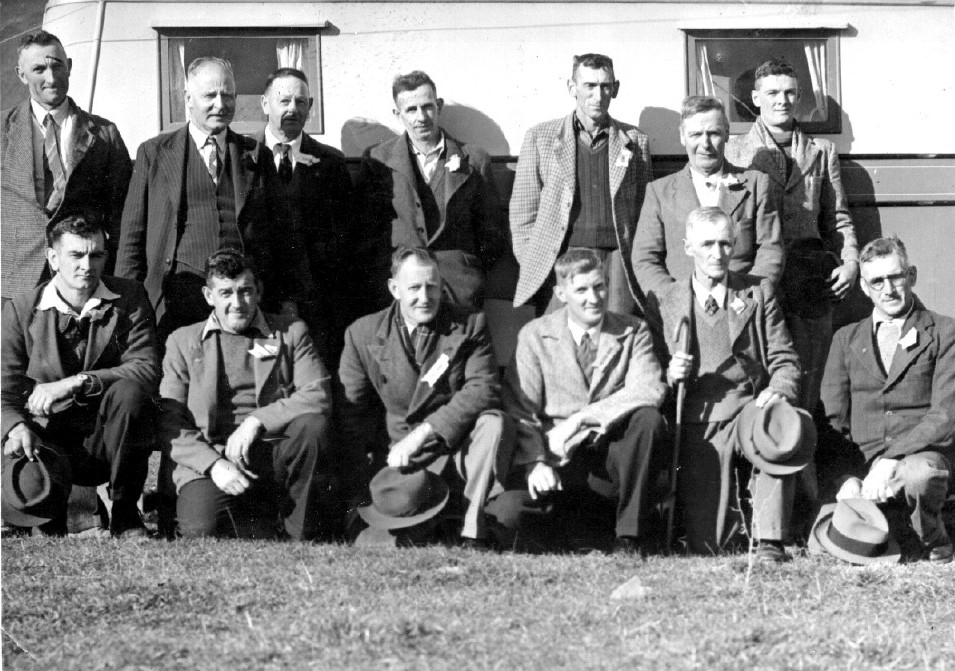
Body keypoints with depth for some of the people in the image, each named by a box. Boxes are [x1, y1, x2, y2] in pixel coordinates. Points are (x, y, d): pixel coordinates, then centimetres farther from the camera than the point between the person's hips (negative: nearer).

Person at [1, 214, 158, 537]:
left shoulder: (130, 299, 0)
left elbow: (147, 369, -13)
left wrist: (76, 383, -24)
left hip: (111, 439, 1)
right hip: (48, 439, -1)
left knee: (128, 391, -32)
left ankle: (125, 514, -13)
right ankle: (54, 529, 9)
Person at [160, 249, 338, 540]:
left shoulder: (291, 332, 14)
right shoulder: (183, 341, 14)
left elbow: (318, 396, -1)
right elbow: (170, 423, 6)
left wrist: (257, 421, -16)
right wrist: (214, 464, -12)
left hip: (273, 458, 1)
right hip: (209, 461, -1)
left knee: (312, 425, -32)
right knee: (201, 531, -33)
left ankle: (304, 537, -15)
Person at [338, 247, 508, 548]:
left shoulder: (469, 325, 0)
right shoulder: (362, 334, 3)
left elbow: (483, 390, -13)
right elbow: (351, 413, 3)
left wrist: (422, 433, -23)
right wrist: (361, 488, -8)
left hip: (456, 447, 1)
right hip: (398, 454, -1)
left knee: (492, 421, -31)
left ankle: (475, 533, -23)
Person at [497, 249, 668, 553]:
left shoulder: (633, 332, 5)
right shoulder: (535, 336, 4)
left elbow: (651, 390, -13)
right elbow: (520, 408, -2)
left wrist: (580, 419, -20)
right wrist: (536, 461, -21)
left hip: (615, 456, 1)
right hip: (561, 460, -1)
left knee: (648, 418, -31)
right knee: (509, 513, -29)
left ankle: (630, 536, -18)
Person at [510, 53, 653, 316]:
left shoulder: (636, 141, 14)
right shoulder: (540, 137, 11)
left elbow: (646, 211, 16)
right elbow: (523, 210, 11)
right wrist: (531, 265, 3)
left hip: (618, 257, 1)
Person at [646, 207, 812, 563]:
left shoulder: (759, 292, 12)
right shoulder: (663, 301, 10)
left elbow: (784, 360, 8)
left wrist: (778, 391, -14)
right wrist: (670, 375, -12)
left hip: (751, 411, 1)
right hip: (700, 423, 0)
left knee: (785, 430, -38)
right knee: (704, 547, -12)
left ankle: (770, 540, -21)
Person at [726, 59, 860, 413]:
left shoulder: (822, 152, 18)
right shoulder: (734, 151, 11)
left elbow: (838, 218, 19)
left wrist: (850, 261, 4)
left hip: (810, 276, 2)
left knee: (806, 379, -2)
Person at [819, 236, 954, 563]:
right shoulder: (847, 339, 16)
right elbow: (833, 417, 7)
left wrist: (891, 461, -20)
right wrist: (848, 479, -13)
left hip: (922, 455, -3)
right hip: (860, 460, 3)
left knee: (921, 475, -39)